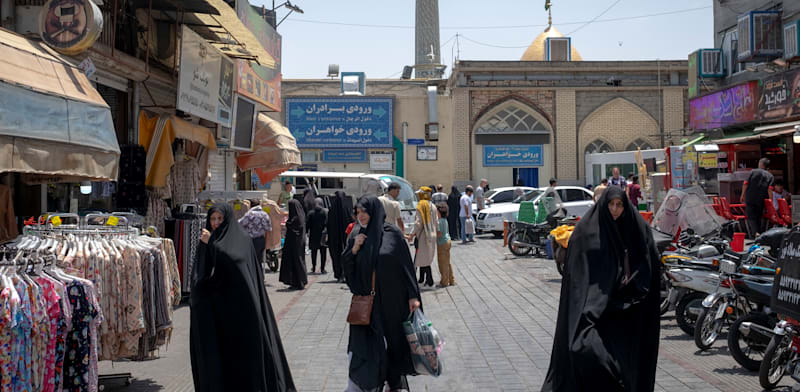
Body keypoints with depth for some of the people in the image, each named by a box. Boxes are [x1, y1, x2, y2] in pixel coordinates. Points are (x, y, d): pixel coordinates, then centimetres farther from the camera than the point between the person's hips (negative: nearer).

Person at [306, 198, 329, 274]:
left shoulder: (311, 213, 1)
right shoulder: (326, 212, -4)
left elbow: (307, 224, 0)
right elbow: (327, 223, -12)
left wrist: (306, 232, 9)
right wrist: (326, 232, -10)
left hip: (313, 236, 2)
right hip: (323, 236, -2)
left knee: (314, 252, 12)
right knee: (323, 252, 3)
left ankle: (313, 268, 15)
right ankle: (322, 268, 0)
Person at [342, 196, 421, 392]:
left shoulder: (393, 234, -5)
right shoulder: (355, 238, 7)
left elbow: (407, 265, -6)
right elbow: (348, 271, 6)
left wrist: (413, 296, -9)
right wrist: (353, 250, -10)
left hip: (392, 301, -2)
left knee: (394, 340, 9)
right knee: (365, 345, -2)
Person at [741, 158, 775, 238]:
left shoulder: (753, 171, 6)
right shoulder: (770, 176, 5)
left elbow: (746, 184, 0)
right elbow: (770, 189, -7)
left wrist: (743, 195, 8)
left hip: (750, 199, -1)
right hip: (761, 201, 1)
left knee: (751, 217, -3)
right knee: (758, 218, 15)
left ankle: (755, 233, -23)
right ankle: (758, 232, 16)